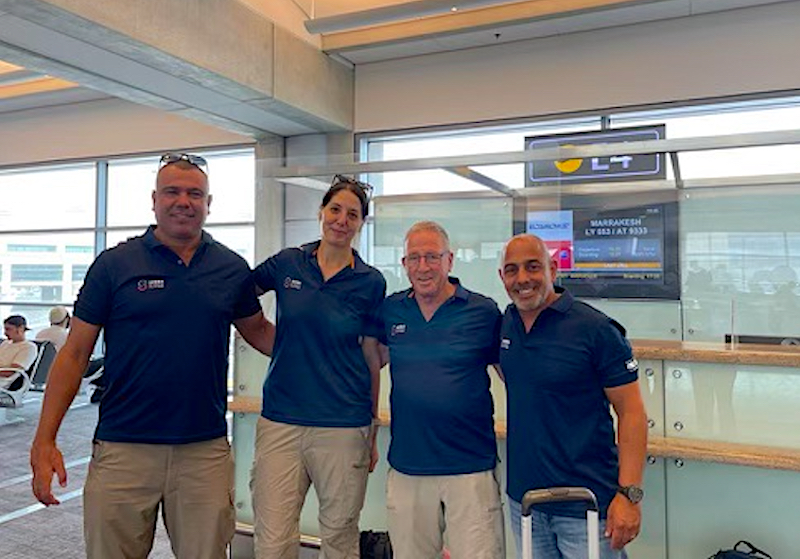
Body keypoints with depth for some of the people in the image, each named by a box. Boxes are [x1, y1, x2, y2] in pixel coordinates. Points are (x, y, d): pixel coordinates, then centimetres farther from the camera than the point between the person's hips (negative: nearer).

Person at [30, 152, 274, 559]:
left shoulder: (232, 269, 4)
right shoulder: (114, 264, -1)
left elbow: (257, 331, 18)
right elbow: (75, 352, 0)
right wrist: (45, 441, -5)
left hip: (206, 450, 2)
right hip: (122, 448, -1)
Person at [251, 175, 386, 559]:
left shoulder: (370, 283, 1)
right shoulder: (287, 263, 4)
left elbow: (372, 360, 5)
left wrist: (373, 430, 7)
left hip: (343, 426, -1)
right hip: (280, 421, 1)